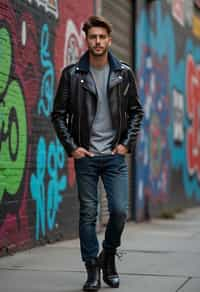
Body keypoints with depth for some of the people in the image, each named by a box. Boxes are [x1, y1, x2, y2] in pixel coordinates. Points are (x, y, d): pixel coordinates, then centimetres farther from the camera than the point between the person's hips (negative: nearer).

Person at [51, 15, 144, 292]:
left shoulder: (124, 73, 3)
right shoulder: (72, 74, -1)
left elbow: (136, 111, 10)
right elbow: (58, 114, 3)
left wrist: (127, 143, 0)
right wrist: (71, 147, -5)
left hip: (115, 155, 1)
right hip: (85, 156, -1)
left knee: (119, 210, -6)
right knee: (88, 214, 3)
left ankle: (108, 256, 20)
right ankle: (93, 269, 14)